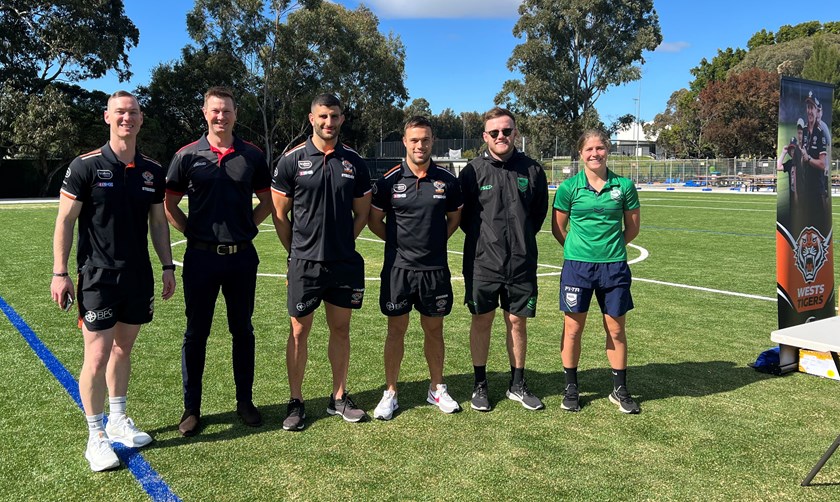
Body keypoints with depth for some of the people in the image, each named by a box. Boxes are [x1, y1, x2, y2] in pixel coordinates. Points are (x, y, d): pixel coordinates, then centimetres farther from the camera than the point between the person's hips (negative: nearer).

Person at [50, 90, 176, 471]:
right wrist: (59, 272, -9)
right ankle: (96, 436, 11)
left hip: (139, 276, 4)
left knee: (123, 348, 15)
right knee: (97, 356, -3)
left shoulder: (152, 171, 5)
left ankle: (118, 421, 29)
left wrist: (167, 266, 11)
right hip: (98, 277, -4)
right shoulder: (86, 166, -7)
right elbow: (65, 220, -6)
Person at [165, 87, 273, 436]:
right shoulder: (187, 156, 0)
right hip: (201, 257, -1)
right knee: (195, 333, 6)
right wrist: (193, 232, -2)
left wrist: (248, 226, 2)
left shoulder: (252, 156, 4)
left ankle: (245, 401, 24)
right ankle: (191, 408, 19)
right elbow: (169, 205, 5)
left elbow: (267, 201, 13)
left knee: (243, 331, 11)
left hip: (242, 256, 2)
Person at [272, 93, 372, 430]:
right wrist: (298, 250, 3)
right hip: (304, 262, -2)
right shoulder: (292, 160, -2)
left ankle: (339, 398, 25)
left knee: (340, 329, 11)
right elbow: (280, 214, 2)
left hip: (345, 263, 3)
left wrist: (341, 244, 7)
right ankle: (296, 402, 19)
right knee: (299, 331, 5)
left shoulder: (354, 162, 5)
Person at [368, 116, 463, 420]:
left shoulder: (446, 181, 1)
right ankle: (390, 393, 18)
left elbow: (454, 218, 14)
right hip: (398, 267, -1)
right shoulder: (390, 181, -3)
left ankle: (437, 389, 27)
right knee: (396, 330, 6)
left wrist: (436, 240, 5)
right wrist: (398, 241, 1)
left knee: (434, 329, 12)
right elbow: (374, 221, 6)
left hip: (435, 268, 1)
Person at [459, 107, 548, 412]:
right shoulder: (473, 171, -3)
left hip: (522, 263, 2)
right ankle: (480, 385, 22)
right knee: (481, 321, 8)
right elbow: (462, 215, 5)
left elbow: (540, 210, 14)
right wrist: (483, 237, 4)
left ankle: (517, 385, 25)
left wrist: (523, 236, 10)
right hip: (482, 263, -1)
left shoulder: (532, 169, 2)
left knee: (518, 322, 10)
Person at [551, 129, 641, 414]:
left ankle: (619, 390, 24)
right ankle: (571, 388, 22)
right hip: (577, 265, -1)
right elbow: (558, 228, 6)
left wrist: (610, 247, 13)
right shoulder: (569, 187, -3)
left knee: (616, 329, 8)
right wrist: (579, 249, 9)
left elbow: (632, 227, 10)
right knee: (573, 328, 6)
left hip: (614, 266, 1)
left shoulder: (624, 186, -1)